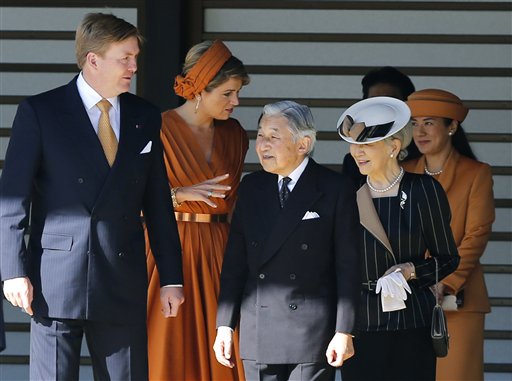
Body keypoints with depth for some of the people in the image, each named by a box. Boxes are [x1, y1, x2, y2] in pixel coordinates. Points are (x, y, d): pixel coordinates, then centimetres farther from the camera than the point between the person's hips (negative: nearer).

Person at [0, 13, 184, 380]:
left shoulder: (145, 117, 11)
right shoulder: (39, 112, -1)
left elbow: (158, 203, 13)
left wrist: (171, 277, 10)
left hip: (123, 280, 3)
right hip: (57, 278, -3)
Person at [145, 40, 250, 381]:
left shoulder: (234, 134, 9)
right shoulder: (159, 131, -8)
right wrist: (181, 194, -23)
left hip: (219, 251, 5)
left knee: (219, 352, 0)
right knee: (170, 352, -5)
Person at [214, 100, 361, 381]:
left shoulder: (336, 190, -3)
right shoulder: (252, 187, 11)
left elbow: (347, 266, -4)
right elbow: (235, 261, 11)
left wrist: (344, 331, -8)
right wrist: (225, 324, 7)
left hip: (312, 333, -4)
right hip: (258, 333, 4)